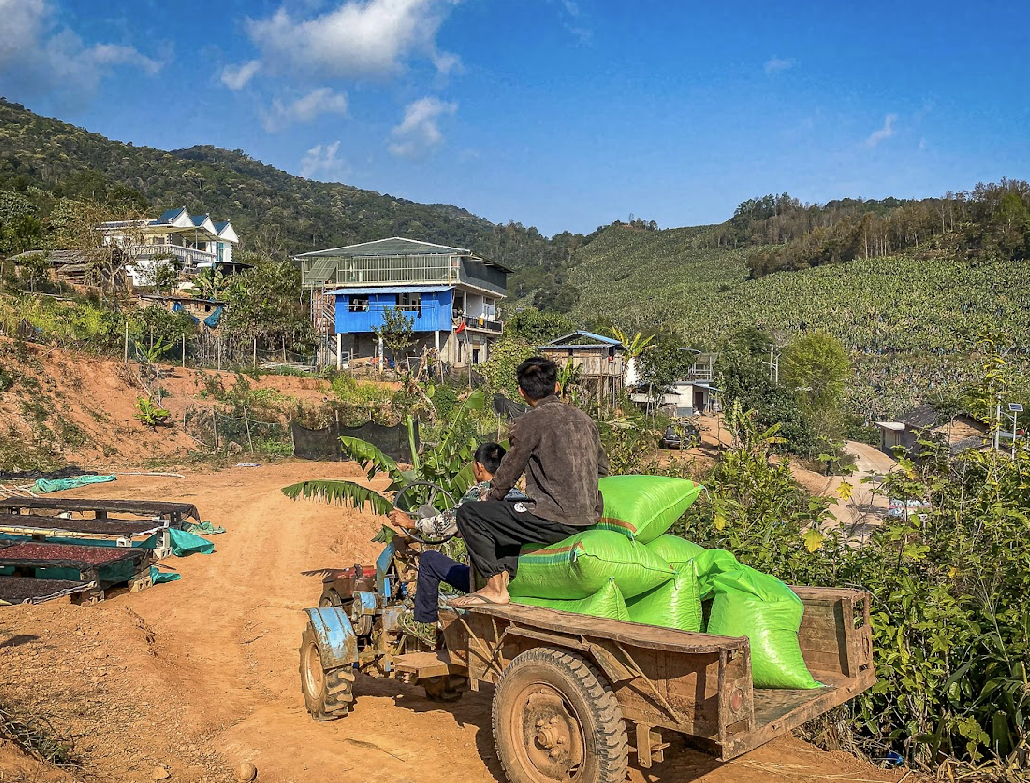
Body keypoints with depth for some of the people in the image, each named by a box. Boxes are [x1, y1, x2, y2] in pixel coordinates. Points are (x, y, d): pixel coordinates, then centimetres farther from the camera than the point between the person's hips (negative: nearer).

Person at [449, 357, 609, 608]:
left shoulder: (531, 421, -8)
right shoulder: (583, 418, 13)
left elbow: (509, 472, 1)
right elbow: (602, 468, 21)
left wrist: (490, 499, 20)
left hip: (556, 520, -8)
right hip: (588, 519, 8)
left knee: (469, 514, 0)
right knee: (509, 514, 31)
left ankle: (495, 588, 2)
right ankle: (506, 574, 24)